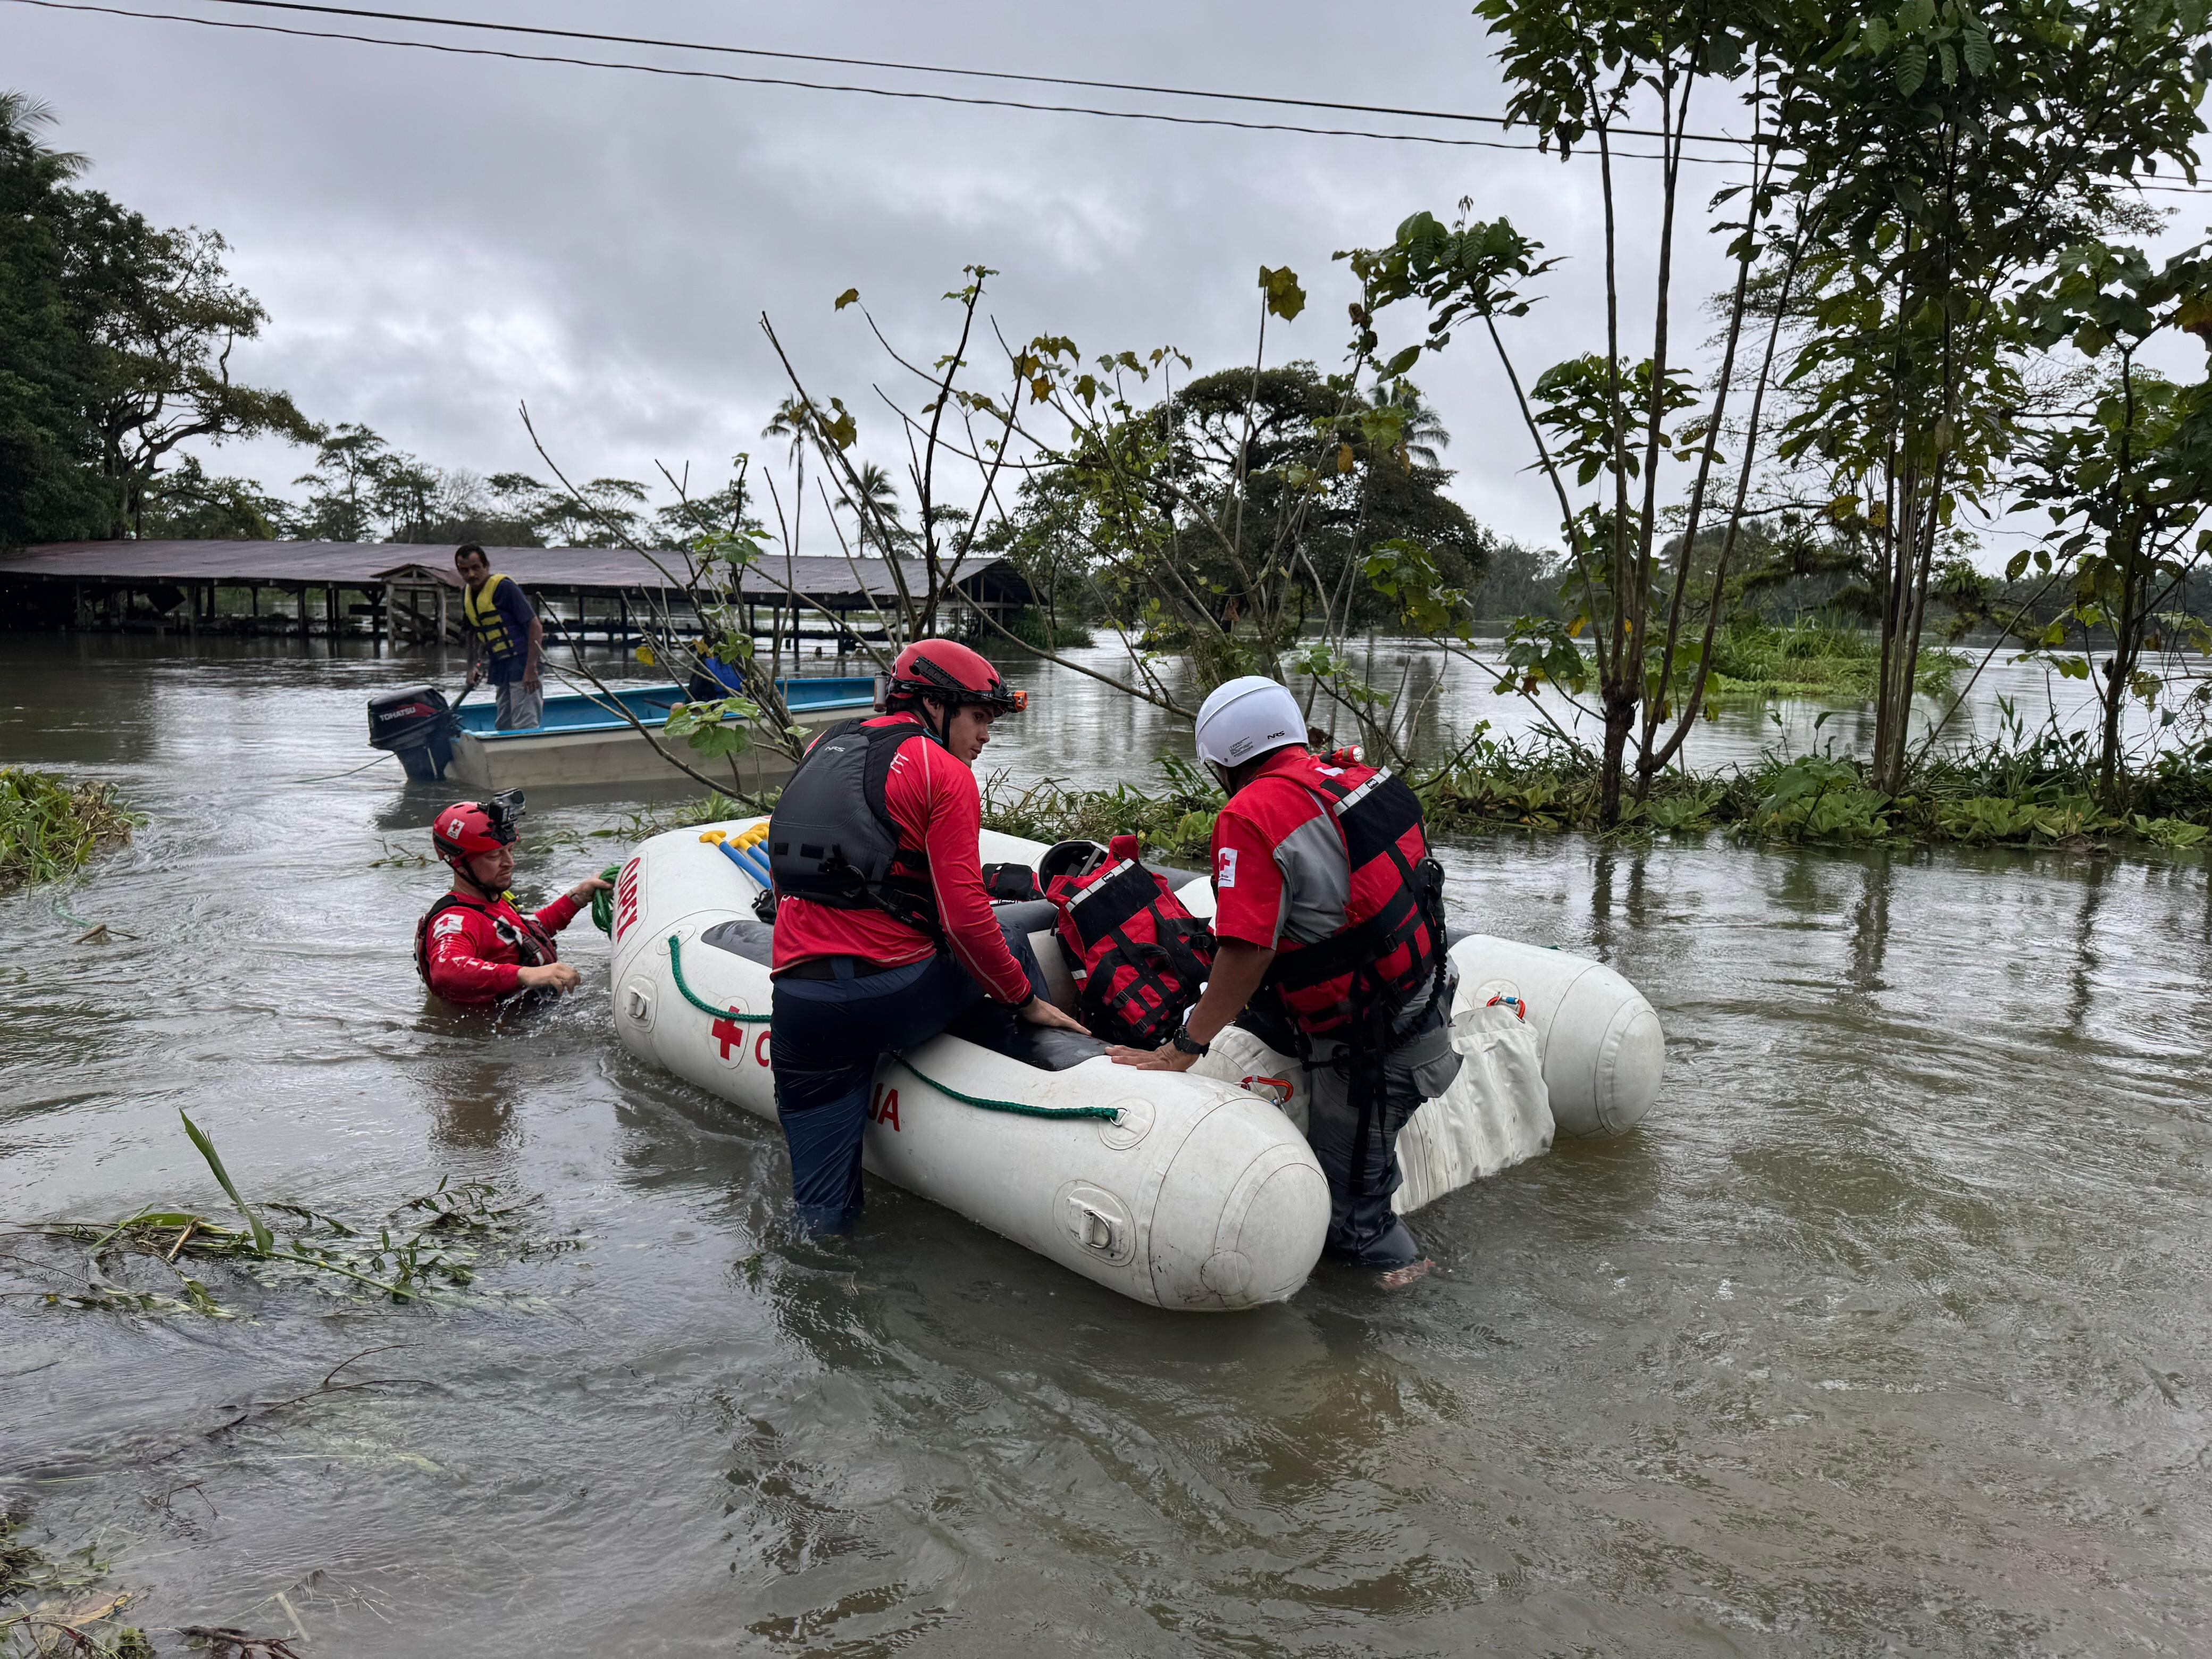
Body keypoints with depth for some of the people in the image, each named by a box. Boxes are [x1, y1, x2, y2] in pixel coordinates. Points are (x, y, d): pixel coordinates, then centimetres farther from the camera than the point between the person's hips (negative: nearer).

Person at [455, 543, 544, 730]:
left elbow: (535, 626, -19)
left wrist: (531, 669, -23)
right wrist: (474, 666, 13)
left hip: (523, 663, -9)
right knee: (503, 727, 12)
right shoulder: (468, 595, 10)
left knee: (525, 727, -12)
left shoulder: (504, 587, -15)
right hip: (501, 666, 9)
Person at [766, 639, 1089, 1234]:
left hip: (797, 1005, 5)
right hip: (897, 996, -5)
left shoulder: (822, 750, 18)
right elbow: (964, 918, -10)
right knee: (1010, 948, 26)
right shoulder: (945, 772, -3)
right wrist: (1025, 1000, 4)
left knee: (825, 1219, 19)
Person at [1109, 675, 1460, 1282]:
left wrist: (1184, 1048, -11)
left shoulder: (1252, 815, -18)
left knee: (1344, 1208, 8)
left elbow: (1245, 954, -23)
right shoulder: (1365, 778, 6)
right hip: (1429, 1014, 8)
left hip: (1371, 1055, -8)